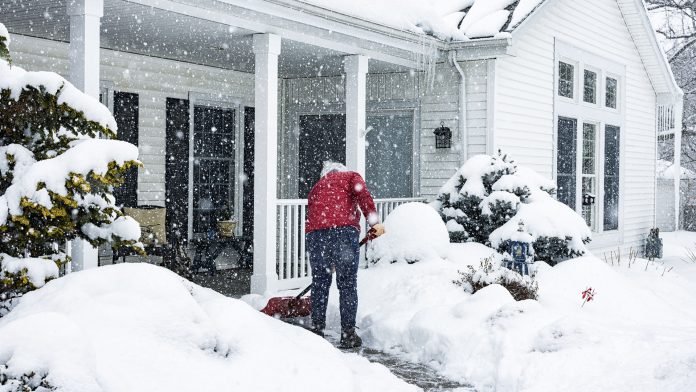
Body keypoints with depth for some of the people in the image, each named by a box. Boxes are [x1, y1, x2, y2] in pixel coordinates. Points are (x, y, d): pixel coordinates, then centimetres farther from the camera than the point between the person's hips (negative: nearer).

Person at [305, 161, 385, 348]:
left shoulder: (316, 187, 34)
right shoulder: (350, 176, 22)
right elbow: (362, 193, -2)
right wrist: (374, 221, -10)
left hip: (315, 233, 4)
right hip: (343, 229, -4)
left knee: (319, 283, 15)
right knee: (347, 284, 4)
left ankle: (317, 330, 20)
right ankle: (348, 334, 7)